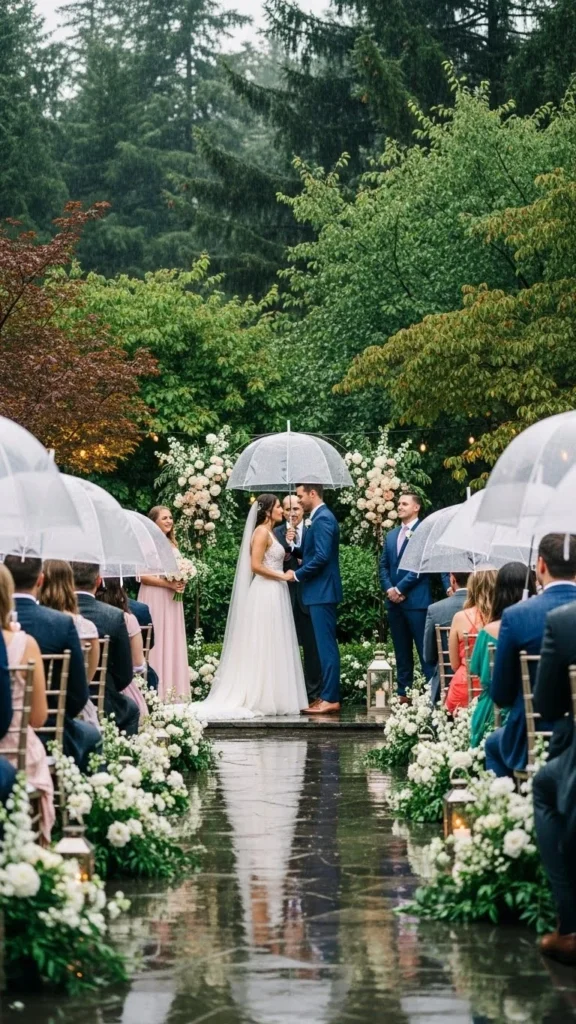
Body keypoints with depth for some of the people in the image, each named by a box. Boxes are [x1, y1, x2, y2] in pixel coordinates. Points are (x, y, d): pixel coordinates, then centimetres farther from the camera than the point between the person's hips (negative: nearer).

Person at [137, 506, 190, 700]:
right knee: (156, 642, -6)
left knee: (172, 643, 7)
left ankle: (174, 690, 10)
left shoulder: (172, 544, 15)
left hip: (172, 600, 7)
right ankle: (156, 690, -4)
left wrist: (181, 582, 2)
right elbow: (142, 575, -14)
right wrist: (168, 584, -18)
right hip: (155, 598, -7)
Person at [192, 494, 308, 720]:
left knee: (271, 648, 9)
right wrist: (282, 576, -14)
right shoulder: (262, 532, -12)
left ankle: (268, 698, 10)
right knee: (265, 647, -7)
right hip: (266, 593, -10)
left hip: (274, 593, 10)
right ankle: (261, 699, -5)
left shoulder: (269, 532, 17)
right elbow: (256, 565, -19)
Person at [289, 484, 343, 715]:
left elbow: (321, 557, -23)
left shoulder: (323, 519, -15)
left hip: (322, 592, -10)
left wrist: (297, 574, -13)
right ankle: (328, 696, 14)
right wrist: (293, 549, 6)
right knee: (325, 645, 11)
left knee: (326, 645, -9)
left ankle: (330, 699, -8)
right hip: (320, 592, 10)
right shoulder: (318, 518, 16)